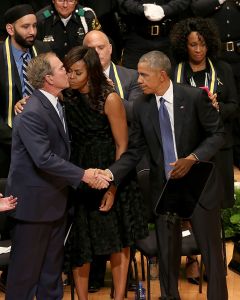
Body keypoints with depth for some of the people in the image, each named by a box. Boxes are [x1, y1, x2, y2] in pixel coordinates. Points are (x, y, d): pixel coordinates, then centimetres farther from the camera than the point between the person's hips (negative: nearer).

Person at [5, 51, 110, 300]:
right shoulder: (31, 113, -21)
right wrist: (83, 175, -22)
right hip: (34, 201, -9)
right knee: (26, 269, 2)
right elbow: (44, 159, -26)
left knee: (52, 267, 16)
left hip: (54, 199, 9)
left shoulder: (56, 104, 8)